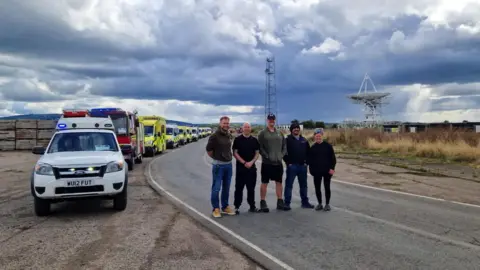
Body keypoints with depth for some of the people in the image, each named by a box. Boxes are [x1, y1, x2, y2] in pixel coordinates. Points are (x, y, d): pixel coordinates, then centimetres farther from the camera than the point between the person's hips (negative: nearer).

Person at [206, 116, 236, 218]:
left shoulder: (229, 135, 9)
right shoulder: (215, 136, -13)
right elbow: (208, 149, -9)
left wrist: (228, 157, 12)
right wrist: (216, 158, 1)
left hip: (228, 164, 6)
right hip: (218, 165, -6)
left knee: (226, 188, 13)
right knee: (216, 188, -2)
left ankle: (225, 207, 23)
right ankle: (216, 209, 8)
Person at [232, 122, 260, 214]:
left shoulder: (254, 140, 8)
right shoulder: (237, 139, -2)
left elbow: (257, 153, 7)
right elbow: (235, 153, -6)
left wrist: (251, 162, -9)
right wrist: (244, 163, -13)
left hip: (252, 167, 3)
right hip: (240, 167, -3)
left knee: (251, 188, 9)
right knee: (239, 188, 0)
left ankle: (252, 206, 18)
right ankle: (236, 207, 7)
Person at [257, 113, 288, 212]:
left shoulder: (279, 133, 12)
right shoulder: (263, 133, -3)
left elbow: (284, 146, 13)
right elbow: (260, 147, -9)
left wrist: (282, 155, -2)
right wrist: (267, 156, -16)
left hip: (278, 162, 5)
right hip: (267, 162, -4)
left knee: (279, 182, 10)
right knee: (264, 183, 1)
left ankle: (280, 202, 18)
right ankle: (263, 203, 8)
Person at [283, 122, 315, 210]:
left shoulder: (304, 140, 12)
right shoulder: (288, 140, -3)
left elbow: (308, 152, 15)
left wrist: (306, 161, 4)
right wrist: (288, 162, -11)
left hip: (302, 166, 5)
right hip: (292, 166, -5)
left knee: (304, 185, 11)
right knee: (289, 184, -3)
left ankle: (305, 202, 21)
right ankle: (287, 203, 1)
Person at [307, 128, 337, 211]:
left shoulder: (328, 146, -2)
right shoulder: (312, 148, 4)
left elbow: (333, 158, -1)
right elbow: (309, 159, 8)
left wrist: (332, 168, -9)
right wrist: (311, 169, 1)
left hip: (327, 171, -2)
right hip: (316, 172, 2)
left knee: (327, 187, 5)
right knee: (317, 188, 6)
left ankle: (327, 204, 15)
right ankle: (320, 204, 19)